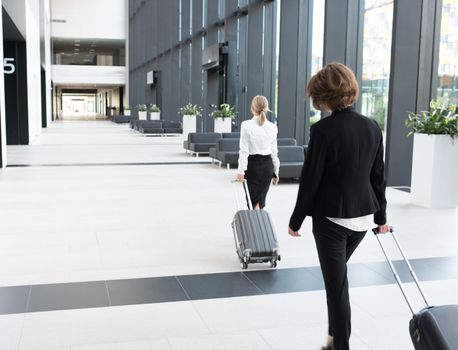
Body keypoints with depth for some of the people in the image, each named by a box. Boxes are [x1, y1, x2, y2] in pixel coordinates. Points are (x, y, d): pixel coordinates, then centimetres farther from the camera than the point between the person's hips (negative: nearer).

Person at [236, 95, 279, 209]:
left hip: (252, 165, -3)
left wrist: (241, 171, -9)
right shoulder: (272, 127, 1)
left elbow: (244, 150, -12)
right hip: (267, 165, 3)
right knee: (260, 200, 13)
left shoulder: (246, 125, -10)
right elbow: (274, 152, 5)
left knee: (252, 199, 6)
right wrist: (275, 171, 13)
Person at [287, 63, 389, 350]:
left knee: (337, 284, 5)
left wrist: (296, 220, -3)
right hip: (363, 217, 6)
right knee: (338, 276, 24)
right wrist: (381, 216, 16)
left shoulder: (323, 130, -17)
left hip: (332, 218, -6)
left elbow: (310, 180, -13)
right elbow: (378, 176, 6)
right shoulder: (372, 127, 0)